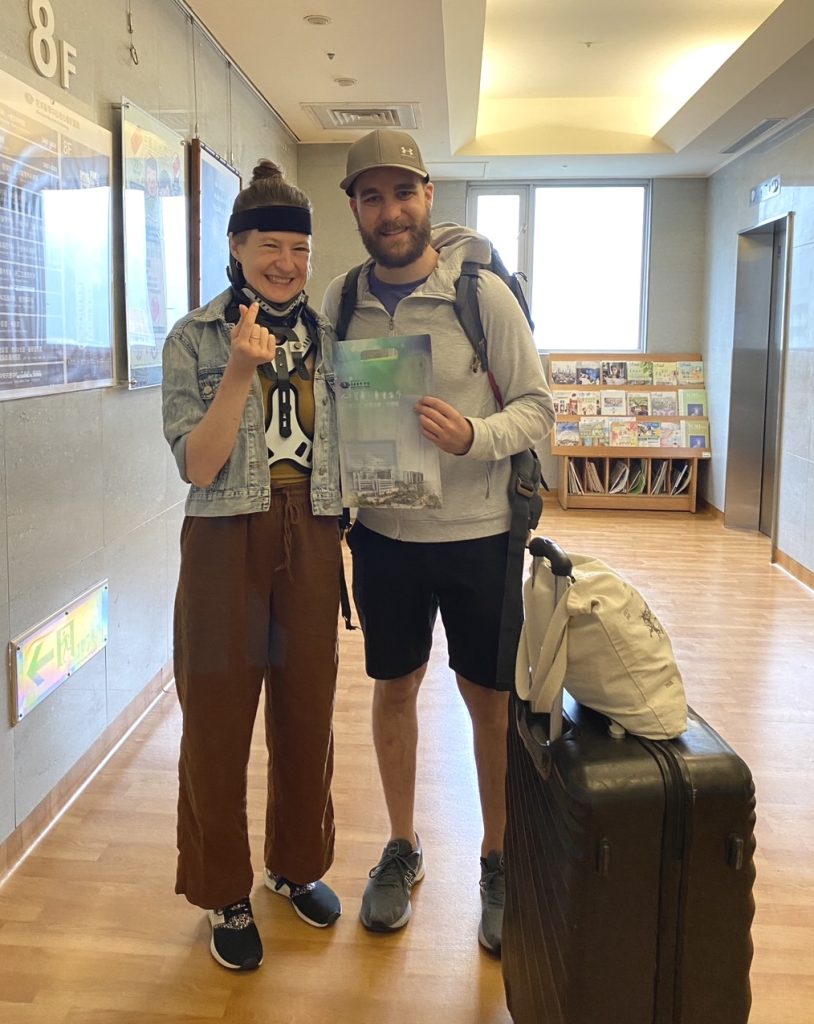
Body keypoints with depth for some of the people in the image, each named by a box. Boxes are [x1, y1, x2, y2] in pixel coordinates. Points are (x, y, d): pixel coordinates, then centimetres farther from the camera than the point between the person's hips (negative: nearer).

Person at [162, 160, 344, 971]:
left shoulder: (329, 336, 7)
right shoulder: (193, 340, -4)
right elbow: (197, 465, -13)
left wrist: (345, 535, 1)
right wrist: (242, 372, -22)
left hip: (311, 541, 4)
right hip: (228, 545, -3)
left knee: (308, 713, 13)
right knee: (219, 721, 6)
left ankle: (296, 865, 36)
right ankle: (225, 895, 26)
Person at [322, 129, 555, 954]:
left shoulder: (484, 293, -10)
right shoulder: (340, 301, 1)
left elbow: (538, 407, -8)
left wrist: (474, 435, -27)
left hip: (475, 533, -3)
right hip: (382, 532, 3)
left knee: (489, 697, 8)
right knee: (394, 687, 15)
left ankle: (498, 862, 30)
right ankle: (401, 848, 35)